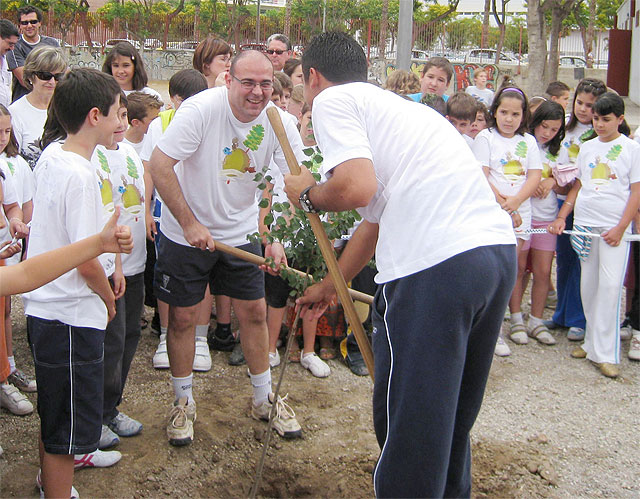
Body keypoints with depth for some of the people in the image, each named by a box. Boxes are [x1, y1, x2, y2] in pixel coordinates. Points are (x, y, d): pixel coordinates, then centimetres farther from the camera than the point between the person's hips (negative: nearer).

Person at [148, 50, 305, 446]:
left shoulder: (279, 122, -11)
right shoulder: (202, 109, -22)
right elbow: (159, 164, -23)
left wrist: (276, 238, -25)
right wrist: (190, 224, -23)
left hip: (242, 233, 3)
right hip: (185, 233, -3)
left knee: (255, 312, 8)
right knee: (182, 317, 5)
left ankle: (264, 399, 27)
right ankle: (184, 402, 26)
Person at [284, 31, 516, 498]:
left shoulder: (332, 100, 5)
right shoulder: (393, 105, 31)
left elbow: (358, 187, -14)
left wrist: (307, 194, 8)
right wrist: (329, 286, 49)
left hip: (436, 265, -9)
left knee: (407, 422, 4)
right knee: (451, 415, 25)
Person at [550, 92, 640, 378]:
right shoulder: (587, 148, 13)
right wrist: (561, 217, 6)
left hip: (614, 228, -4)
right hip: (583, 225, 4)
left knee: (610, 285, -10)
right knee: (588, 286, 6)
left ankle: (606, 353, -6)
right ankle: (592, 342, 18)